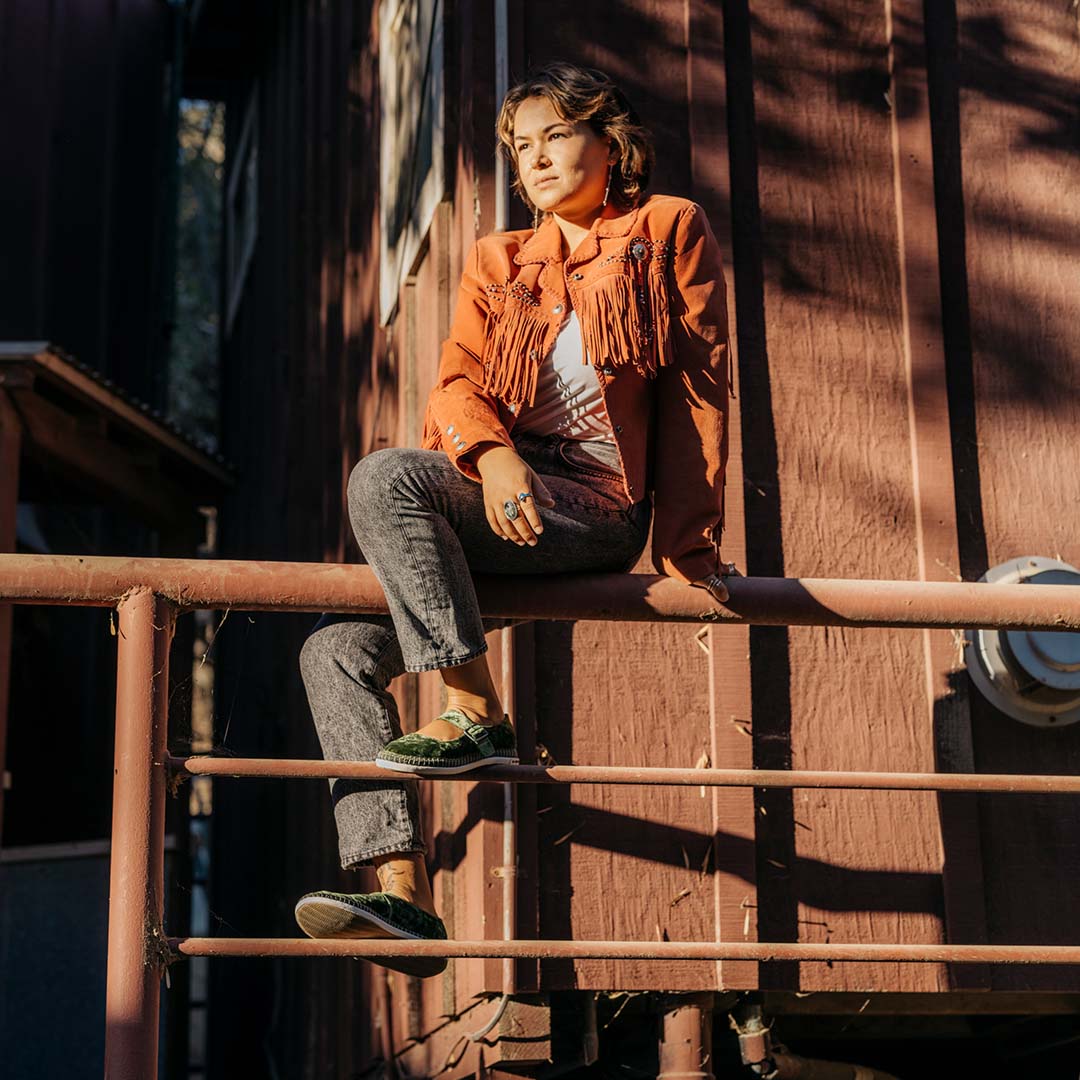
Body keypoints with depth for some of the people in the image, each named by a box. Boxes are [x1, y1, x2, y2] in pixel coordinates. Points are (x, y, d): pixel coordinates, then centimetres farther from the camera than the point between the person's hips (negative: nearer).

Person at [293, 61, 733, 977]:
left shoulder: (670, 231, 10)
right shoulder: (498, 262, 22)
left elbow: (697, 385, 4)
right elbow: (457, 383, 6)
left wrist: (687, 541, -2)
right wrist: (492, 455, -18)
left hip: (597, 508, -6)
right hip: (501, 504, 7)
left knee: (385, 478, -30)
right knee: (338, 651, -9)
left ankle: (478, 721, -24)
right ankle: (404, 898, -15)